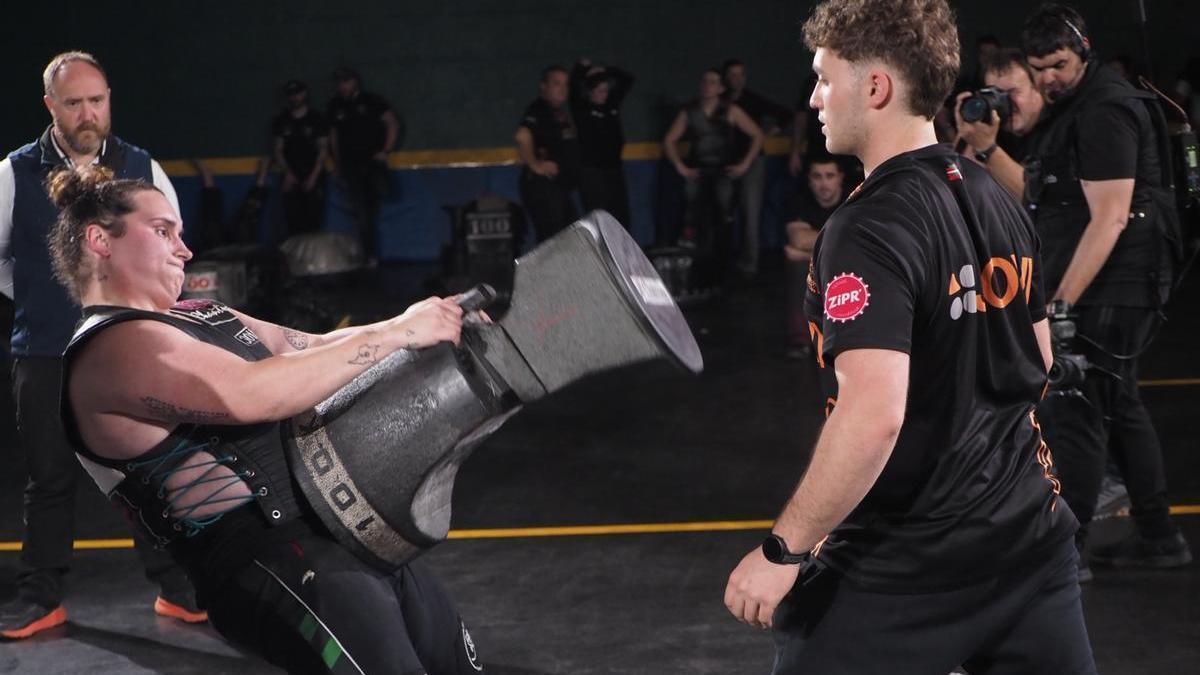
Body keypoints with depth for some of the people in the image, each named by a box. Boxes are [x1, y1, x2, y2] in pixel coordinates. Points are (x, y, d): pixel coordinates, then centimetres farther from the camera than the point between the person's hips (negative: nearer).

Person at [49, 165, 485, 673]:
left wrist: (431, 323, 3)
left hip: (361, 536, 10)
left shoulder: (202, 316, 18)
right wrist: (396, 332, -17)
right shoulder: (112, 345, -11)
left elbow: (316, 347, 20)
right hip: (273, 568, -9)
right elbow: (253, 394, -24)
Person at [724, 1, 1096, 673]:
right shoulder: (1000, 202, 6)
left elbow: (872, 415, -28)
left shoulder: (869, 232, -19)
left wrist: (783, 551, -20)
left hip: (909, 569, -8)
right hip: (1033, 536, 8)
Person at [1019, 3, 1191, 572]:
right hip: (1098, 291, 11)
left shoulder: (1104, 111, -16)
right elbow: (1039, 196, 22)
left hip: (1109, 291, -11)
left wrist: (1063, 300, -24)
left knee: (1073, 414, -8)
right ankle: (1158, 537, 26)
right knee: (1119, 409, 16)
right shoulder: (1069, 108, 16)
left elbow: (1109, 218, -23)